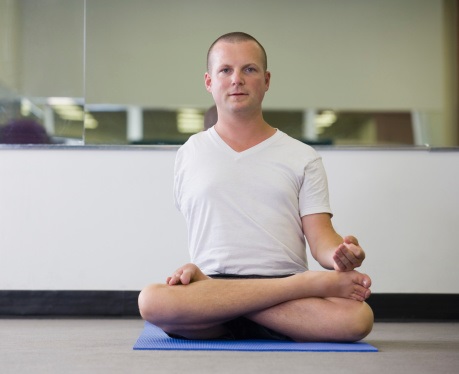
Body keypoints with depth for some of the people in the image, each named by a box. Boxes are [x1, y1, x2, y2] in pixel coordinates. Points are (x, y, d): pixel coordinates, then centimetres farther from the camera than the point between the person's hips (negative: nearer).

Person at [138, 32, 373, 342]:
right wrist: (190, 268, -3)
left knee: (358, 317, -33)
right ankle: (311, 282, -26)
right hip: (211, 279, 1)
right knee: (151, 300, -36)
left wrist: (340, 255, -17)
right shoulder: (188, 155, 18)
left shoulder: (302, 157, 15)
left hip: (285, 285, -1)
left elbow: (320, 236, 6)